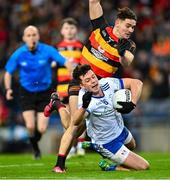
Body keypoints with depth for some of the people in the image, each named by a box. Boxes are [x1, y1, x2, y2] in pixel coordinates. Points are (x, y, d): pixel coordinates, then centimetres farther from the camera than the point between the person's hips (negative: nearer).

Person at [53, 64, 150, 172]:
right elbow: (76, 123, -55)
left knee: (132, 145, 40)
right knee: (143, 166, -5)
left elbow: (137, 83, -13)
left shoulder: (106, 83, -19)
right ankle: (109, 169, 13)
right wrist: (84, 106, -73)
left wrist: (132, 104, -28)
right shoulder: (85, 98, -35)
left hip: (120, 130, 7)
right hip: (108, 143, -7)